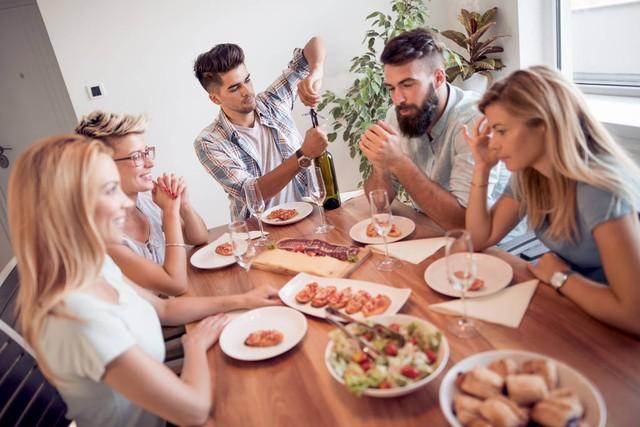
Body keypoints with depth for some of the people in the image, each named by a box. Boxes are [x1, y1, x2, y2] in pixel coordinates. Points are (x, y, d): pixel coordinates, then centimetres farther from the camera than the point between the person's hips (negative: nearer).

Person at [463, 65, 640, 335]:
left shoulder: (601, 188, -28)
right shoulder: (527, 176, -6)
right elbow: (480, 239, 0)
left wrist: (559, 276, -18)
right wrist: (482, 167, -9)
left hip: (610, 331, -6)